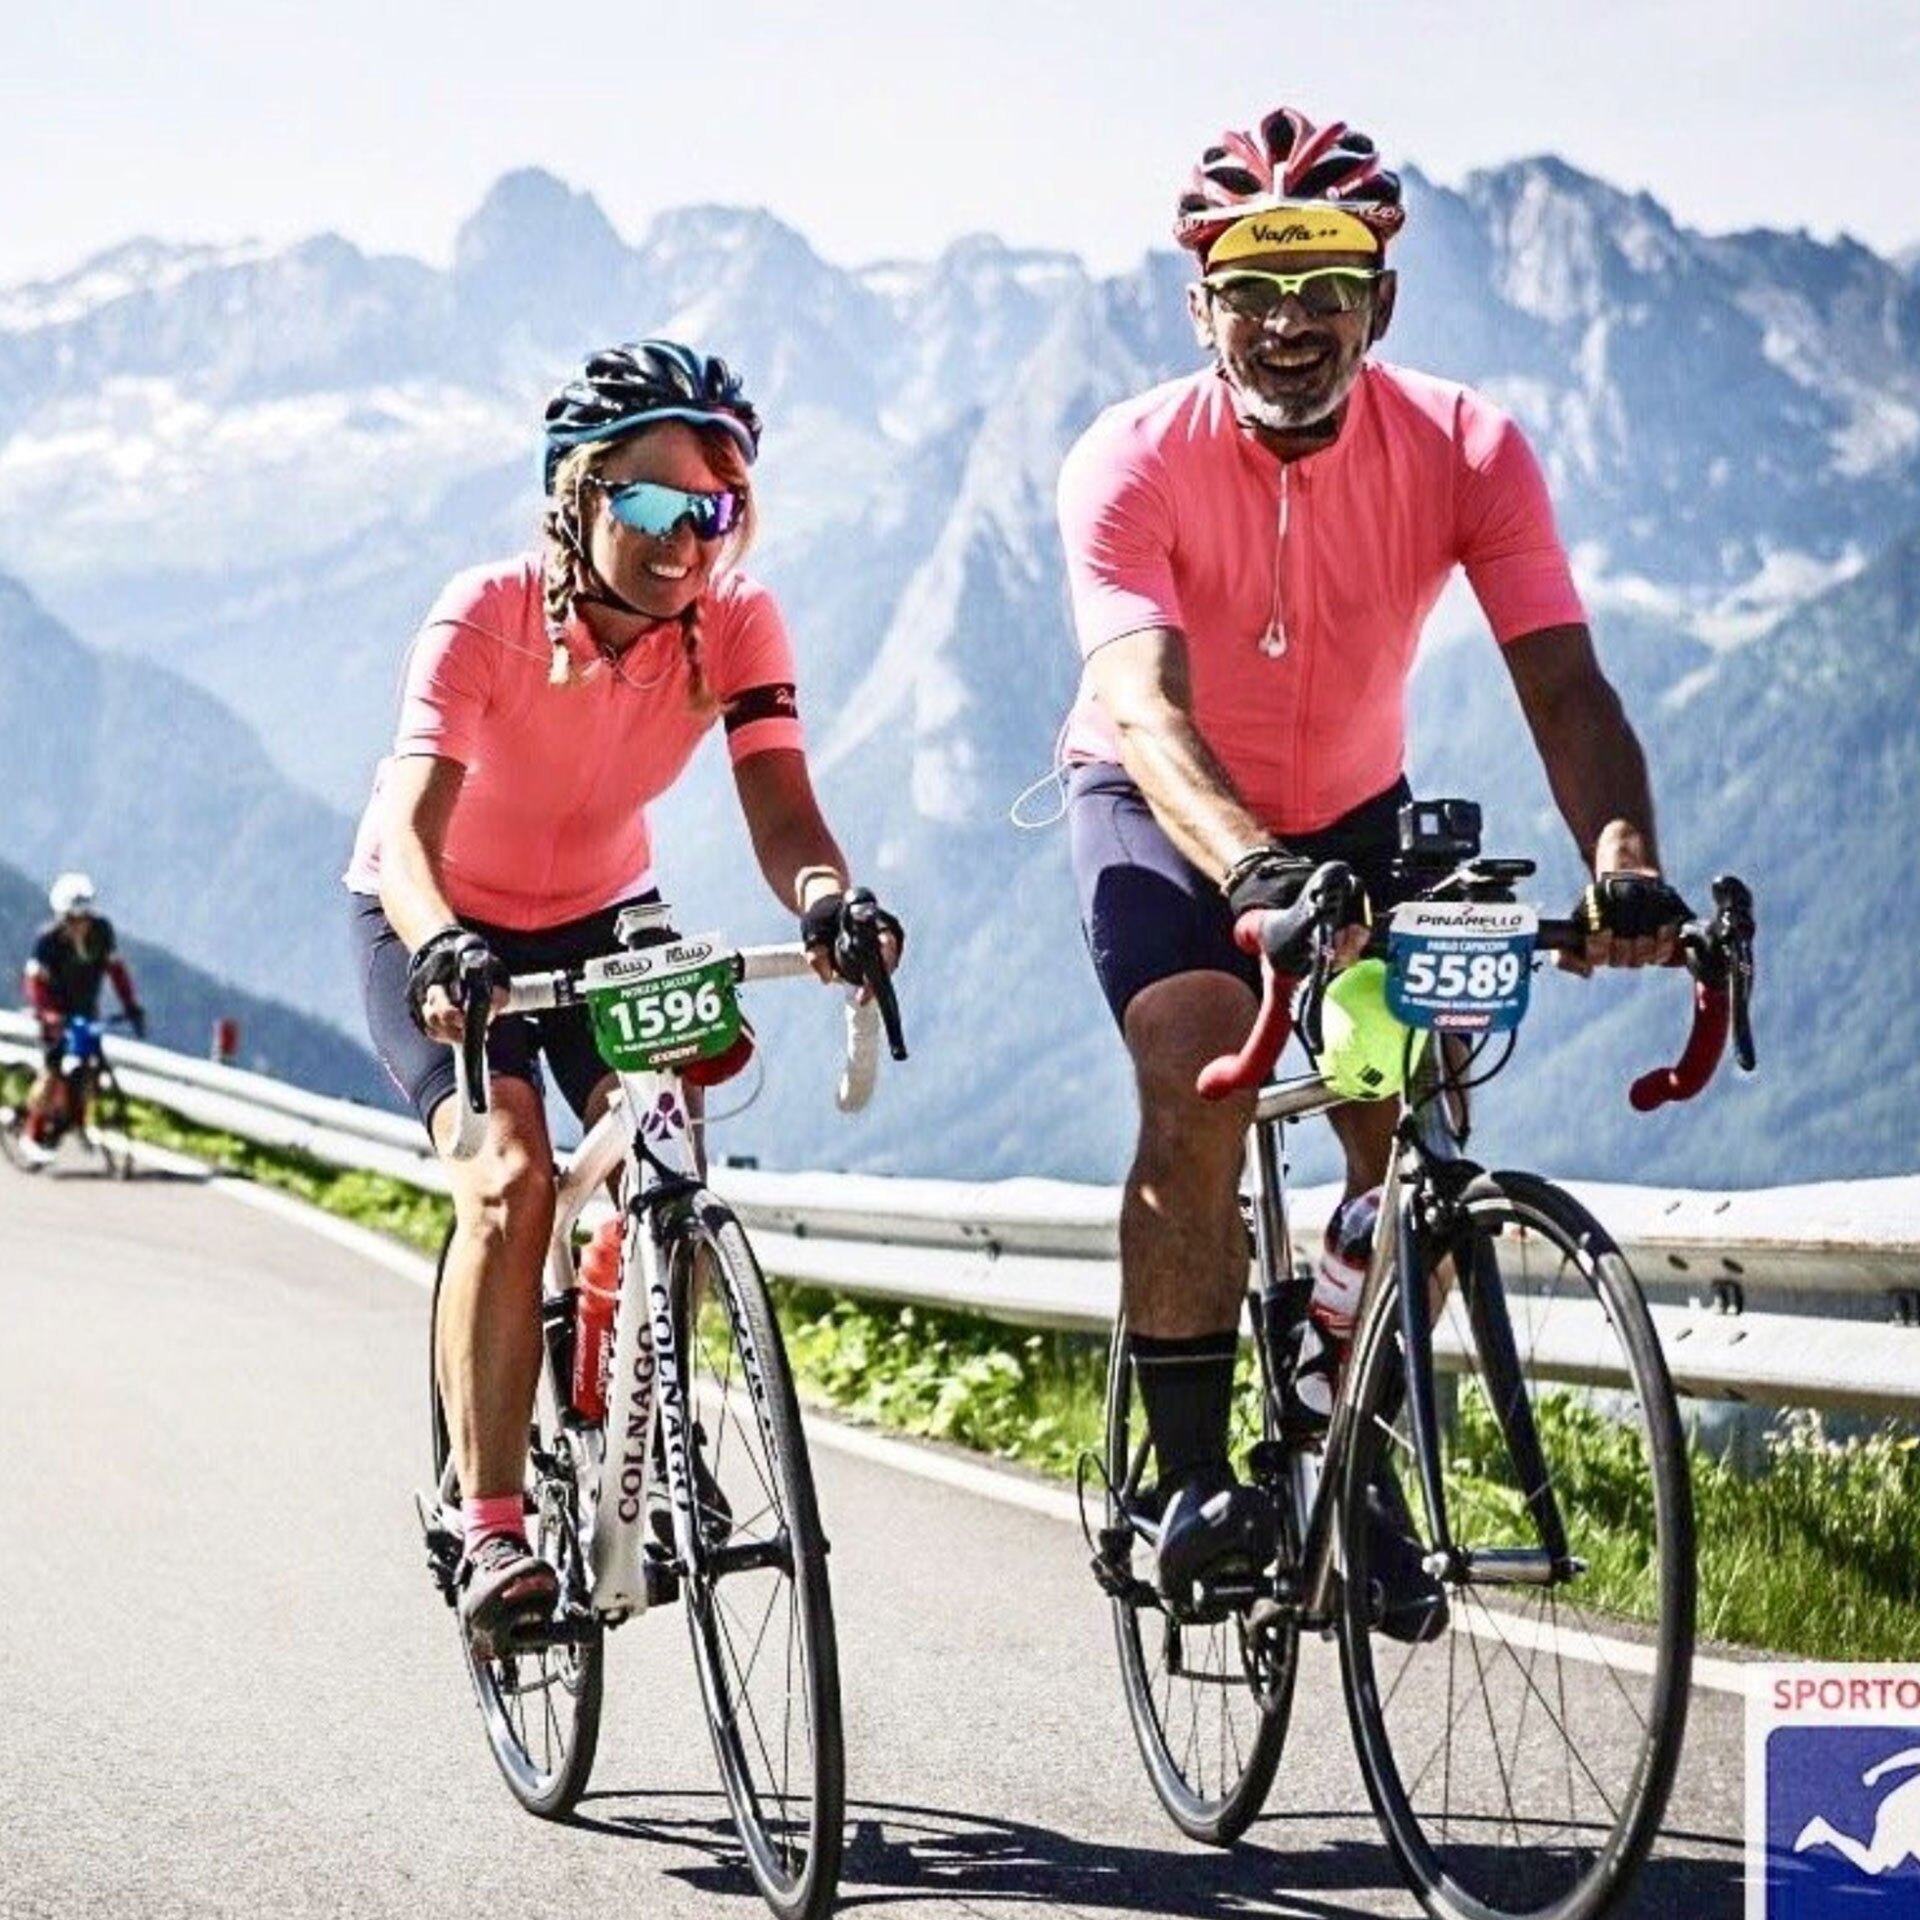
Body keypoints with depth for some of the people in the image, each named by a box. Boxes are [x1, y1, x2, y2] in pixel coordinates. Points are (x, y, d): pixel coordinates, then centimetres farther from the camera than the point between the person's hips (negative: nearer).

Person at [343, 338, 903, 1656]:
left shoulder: (736, 623, -21)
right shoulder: (487, 617, -29)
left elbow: (782, 810, -30)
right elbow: (409, 827, -39)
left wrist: (827, 900, -52)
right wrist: (441, 952, -59)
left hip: (602, 915, 3)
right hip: (437, 927, -3)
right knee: (511, 1179, -24)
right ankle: (493, 1531, -17)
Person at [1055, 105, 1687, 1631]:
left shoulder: (1466, 450, -22)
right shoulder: (1134, 462, -28)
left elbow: (1563, 682, -31)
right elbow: (1146, 707, -41)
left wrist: (1624, 863, -50)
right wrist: (1251, 872, -60)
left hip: (1353, 811, 3)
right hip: (1163, 812, -3)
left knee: (1418, 1127, -10)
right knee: (1197, 1094, -26)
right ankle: (1192, 1478, -13)